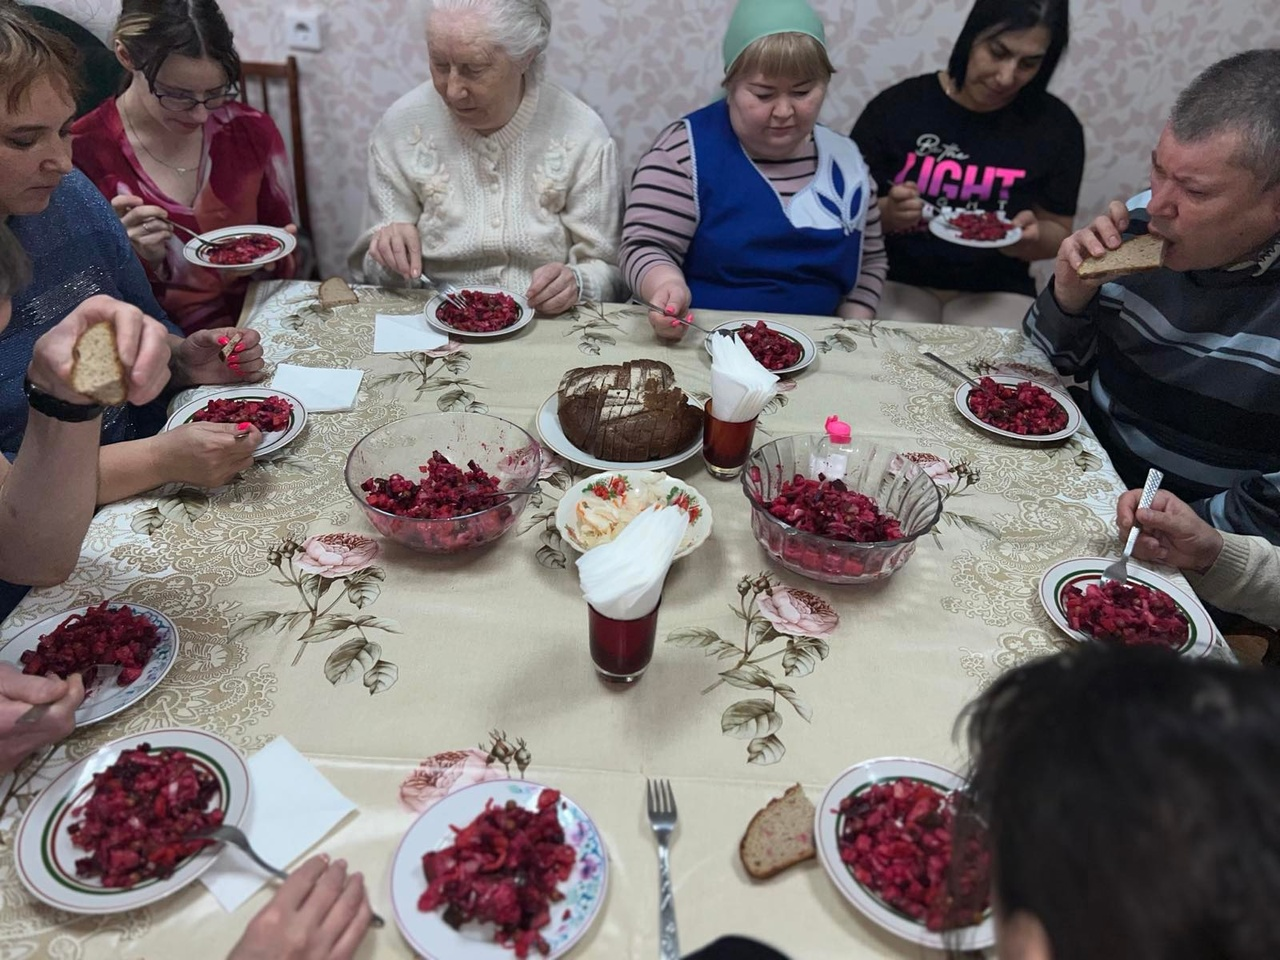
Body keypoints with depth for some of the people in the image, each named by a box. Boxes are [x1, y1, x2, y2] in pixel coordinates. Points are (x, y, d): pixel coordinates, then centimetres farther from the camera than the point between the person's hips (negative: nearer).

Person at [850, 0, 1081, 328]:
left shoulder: (1056, 126, 1)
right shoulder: (896, 106, -5)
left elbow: (1057, 234, 9)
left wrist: (1032, 236, -14)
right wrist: (885, 214, -23)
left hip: (994, 292, 2)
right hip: (896, 281, -1)